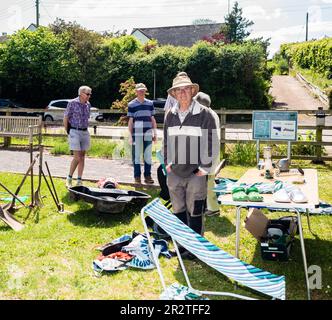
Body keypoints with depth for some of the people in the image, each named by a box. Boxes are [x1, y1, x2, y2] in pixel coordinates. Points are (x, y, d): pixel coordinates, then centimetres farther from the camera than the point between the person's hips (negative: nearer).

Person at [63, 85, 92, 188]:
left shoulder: (88, 105, 8)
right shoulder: (72, 103, -8)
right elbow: (65, 118, -3)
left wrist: (85, 130, 14)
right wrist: (68, 132, -1)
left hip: (85, 132, 6)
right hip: (74, 132, -6)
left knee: (82, 158, 6)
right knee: (77, 157, -11)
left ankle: (79, 181, 13)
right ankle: (69, 178, 8)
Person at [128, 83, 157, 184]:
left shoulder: (150, 103, 11)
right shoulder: (131, 104, 2)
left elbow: (153, 119, 13)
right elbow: (130, 121, 1)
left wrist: (155, 133, 9)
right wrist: (130, 136, -3)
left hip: (148, 134, 3)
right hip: (137, 134, -3)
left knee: (148, 155, 6)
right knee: (136, 155, 3)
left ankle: (147, 175, 15)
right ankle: (137, 176, 11)